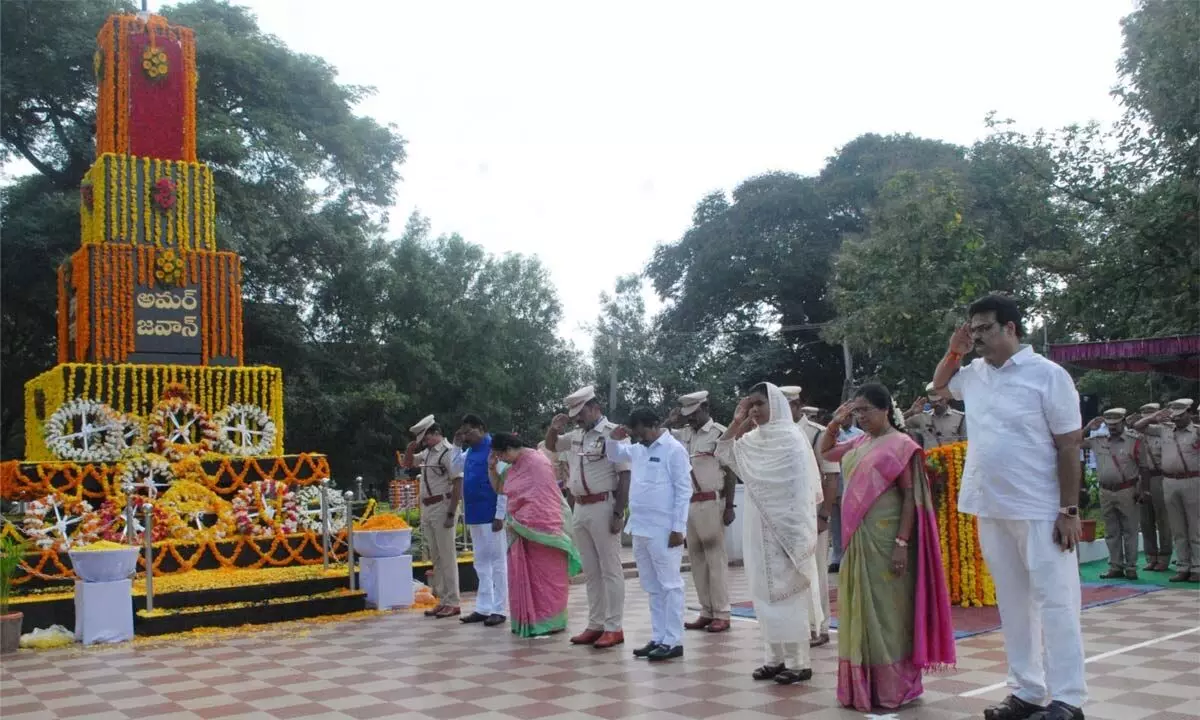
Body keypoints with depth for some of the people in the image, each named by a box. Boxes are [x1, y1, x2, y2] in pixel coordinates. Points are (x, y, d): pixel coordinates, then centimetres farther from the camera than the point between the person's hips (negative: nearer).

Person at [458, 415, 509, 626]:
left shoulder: (493, 450, -13)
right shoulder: (470, 452, 12)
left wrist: (499, 515, -20)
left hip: (491, 515, -8)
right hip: (474, 515, 8)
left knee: (496, 561, -1)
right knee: (481, 562, 13)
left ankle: (498, 610, 5)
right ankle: (483, 608, 20)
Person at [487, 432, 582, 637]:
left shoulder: (537, 462, -15)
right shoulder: (515, 466, 12)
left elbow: (542, 499, -19)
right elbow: (498, 487, 23)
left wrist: (519, 520, -16)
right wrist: (491, 467, 6)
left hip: (539, 528, -9)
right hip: (521, 530, 9)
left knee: (544, 576, -3)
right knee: (523, 576, 11)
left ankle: (549, 622, 3)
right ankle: (528, 621, 18)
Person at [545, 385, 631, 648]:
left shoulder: (613, 433, -11)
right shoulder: (577, 435, 12)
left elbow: (625, 475, -14)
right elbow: (551, 445, 29)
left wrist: (619, 513, -18)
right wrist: (554, 428, 6)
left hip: (603, 508, -8)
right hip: (580, 508, 8)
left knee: (610, 569, -1)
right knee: (591, 571, 12)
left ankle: (614, 628, 4)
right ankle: (595, 625, 19)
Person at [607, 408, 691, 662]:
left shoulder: (674, 450, -9)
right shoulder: (638, 449, 13)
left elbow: (683, 490, -12)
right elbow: (615, 454, 32)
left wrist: (678, 528, -16)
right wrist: (613, 439, 9)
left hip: (664, 530, -8)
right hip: (640, 528, 8)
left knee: (670, 585, -2)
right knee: (652, 588, 12)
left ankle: (673, 641, 2)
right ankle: (658, 638, 19)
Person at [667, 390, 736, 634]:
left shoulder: (721, 433, -7)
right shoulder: (685, 433, 11)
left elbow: (730, 473, -8)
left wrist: (729, 507, -11)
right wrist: (674, 418, 2)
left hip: (711, 503, -7)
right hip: (688, 503, 7)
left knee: (715, 557, -3)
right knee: (696, 558, 9)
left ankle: (722, 614, 3)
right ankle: (707, 612, 16)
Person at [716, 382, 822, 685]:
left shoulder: (791, 438, -12)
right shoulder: (753, 438, 9)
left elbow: (801, 488, -15)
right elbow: (723, 453, 16)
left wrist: (798, 532, -19)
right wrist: (737, 422, 4)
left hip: (784, 527, -7)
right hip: (759, 528, 7)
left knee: (787, 593, -3)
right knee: (766, 594, 10)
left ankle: (798, 662, 5)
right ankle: (776, 658, 18)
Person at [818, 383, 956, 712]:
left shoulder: (900, 444, -8)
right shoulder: (858, 443, 13)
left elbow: (910, 497, -12)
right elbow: (825, 452, 28)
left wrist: (902, 544, -19)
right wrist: (835, 423, 12)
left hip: (885, 540, -7)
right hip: (857, 540, 7)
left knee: (886, 610, -1)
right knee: (861, 611, 10)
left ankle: (892, 687, 8)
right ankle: (863, 685, 18)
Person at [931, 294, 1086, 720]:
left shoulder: (1047, 375, -10)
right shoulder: (974, 373, 8)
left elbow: (1069, 445, -10)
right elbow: (940, 384, 30)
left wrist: (1069, 510, -13)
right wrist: (953, 351, 9)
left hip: (1040, 511, -6)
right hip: (991, 510, 7)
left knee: (1054, 602, -1)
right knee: (1013, 603, 12)